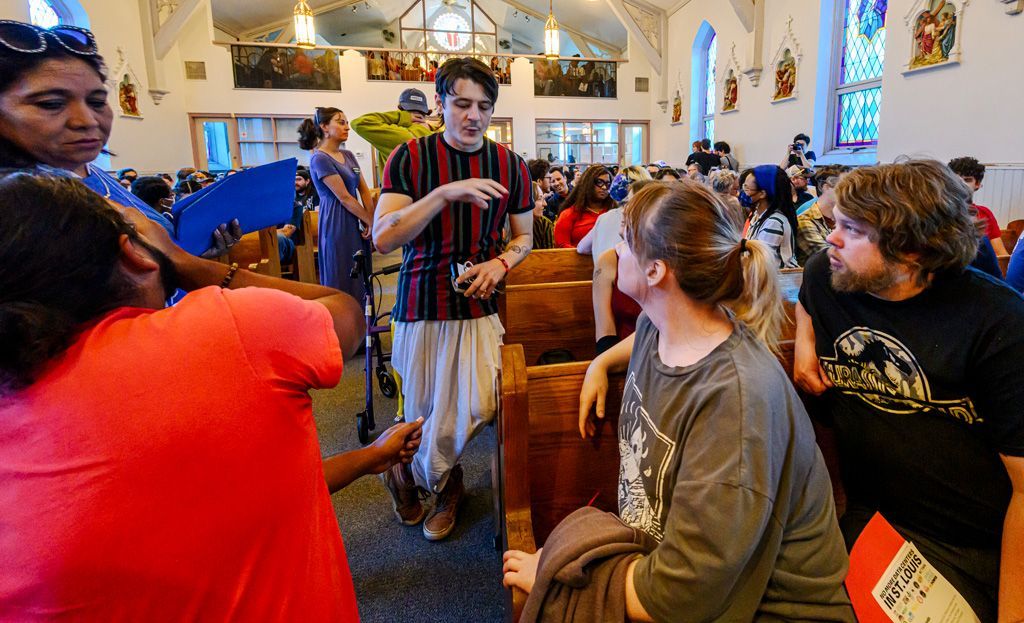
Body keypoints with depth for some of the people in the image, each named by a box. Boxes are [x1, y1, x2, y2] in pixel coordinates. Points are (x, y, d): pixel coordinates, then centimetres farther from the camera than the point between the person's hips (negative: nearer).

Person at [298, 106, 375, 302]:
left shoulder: (348, 155, 14)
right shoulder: (319, 159, -10)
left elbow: (364, 190, 9)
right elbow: (344, 198, -14)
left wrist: (370, 222, -1)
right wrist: (370, 221, -8)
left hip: (356, 224, 8)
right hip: (337, 226, -8)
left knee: (360, 282, 10)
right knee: (341, 285, -1)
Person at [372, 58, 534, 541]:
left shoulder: (510, 166, 5)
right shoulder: (409, 158, -4)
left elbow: (524, 237, 15)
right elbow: (383, 238, -14)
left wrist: (500, 263, -8)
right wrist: (445, 193, -26)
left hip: (480, 306, 2)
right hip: (421, 305, -1)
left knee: (475, 411, -6)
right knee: (422, 415, 9)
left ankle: (409, 472, 27)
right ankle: (445, 483, 44)